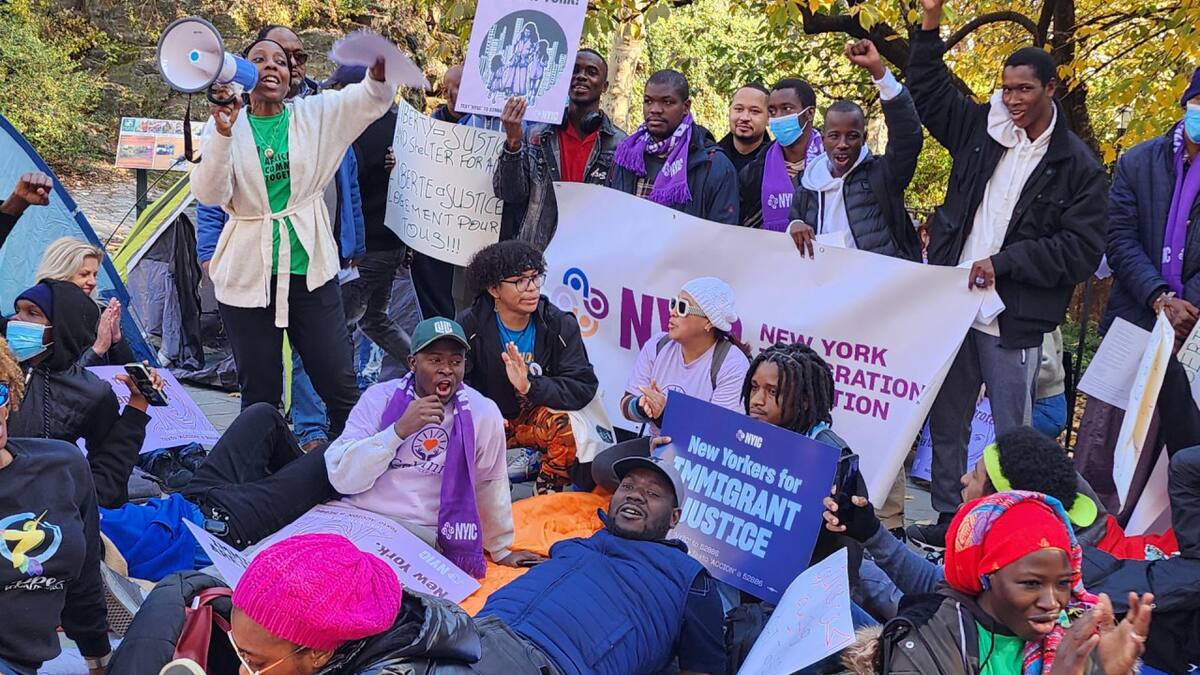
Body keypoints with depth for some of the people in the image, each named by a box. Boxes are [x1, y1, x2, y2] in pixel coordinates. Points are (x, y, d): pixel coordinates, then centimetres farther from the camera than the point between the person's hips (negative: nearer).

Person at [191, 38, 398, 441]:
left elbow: (374, 98, -9)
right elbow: (209, 195, -10)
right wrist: (223, 134, -24)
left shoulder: (315, 115, 4)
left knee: (341, 385, 1)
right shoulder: (226, 125, 2)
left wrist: (380, 65, -32)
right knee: (259, 394, 6)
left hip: (310, 270, 1)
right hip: (248, 275, -1)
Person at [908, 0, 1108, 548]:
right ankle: (948, 518, 25)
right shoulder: (982, 129, 8)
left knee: (1012, 432, 0)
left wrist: (1004, 262, -14)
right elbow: (927, 91, 19)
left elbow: (1082, 251, -8)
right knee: (945, 421, 12)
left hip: (1012, 320, -5)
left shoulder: (1077, 165, -4)